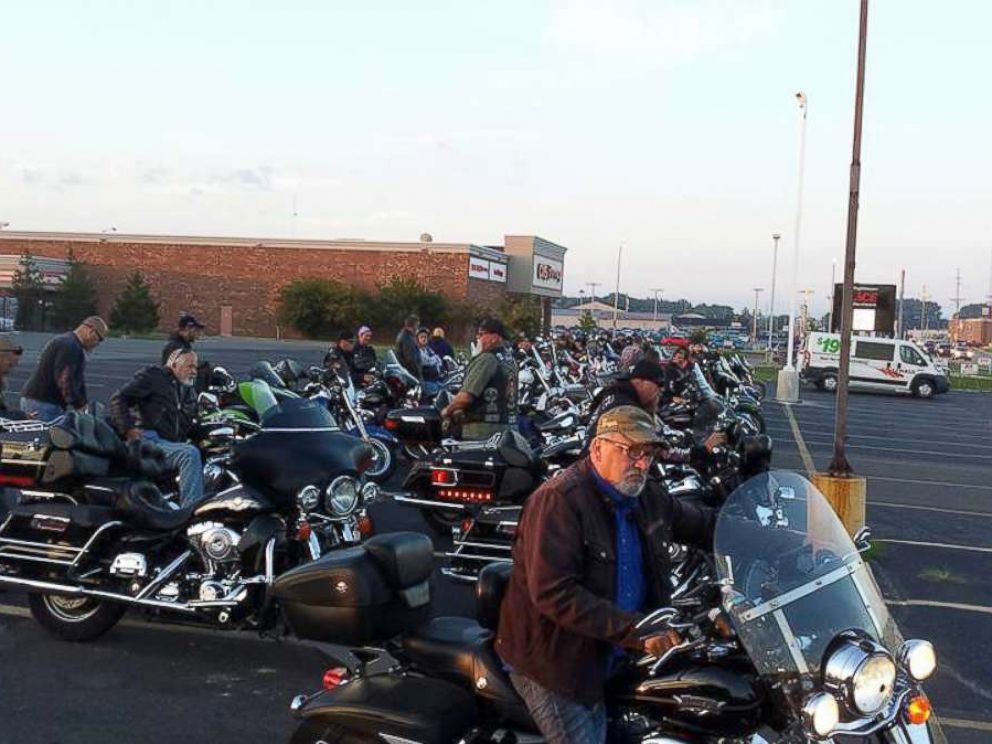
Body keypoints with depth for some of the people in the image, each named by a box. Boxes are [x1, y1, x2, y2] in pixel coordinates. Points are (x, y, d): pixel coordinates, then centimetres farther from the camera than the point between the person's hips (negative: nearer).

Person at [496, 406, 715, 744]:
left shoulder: (648, 496, 4)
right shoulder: (558, 500, -21)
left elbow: (702, 525, 20)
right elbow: (553, 593, -28)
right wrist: (636, 630, -29)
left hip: (611, 657, 7)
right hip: (555, 658, -7)